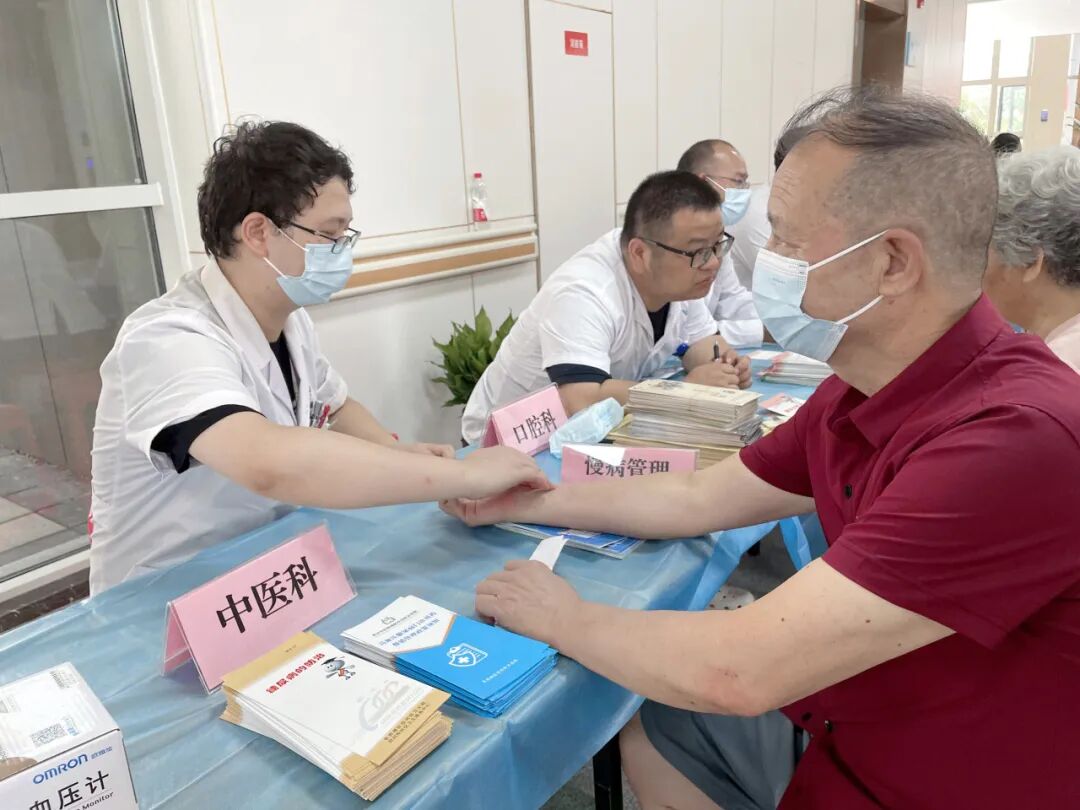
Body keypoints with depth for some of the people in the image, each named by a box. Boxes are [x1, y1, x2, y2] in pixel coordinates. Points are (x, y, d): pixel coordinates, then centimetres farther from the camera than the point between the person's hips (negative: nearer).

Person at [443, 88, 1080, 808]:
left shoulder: (1015, 439, -34)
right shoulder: (860, 396, -5)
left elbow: (735, 674, -34)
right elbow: (698, 499, 4)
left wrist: (563, 617, -17)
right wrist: (522, 503, 4)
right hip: (850, 728, 7)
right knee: (649, 731, 15)